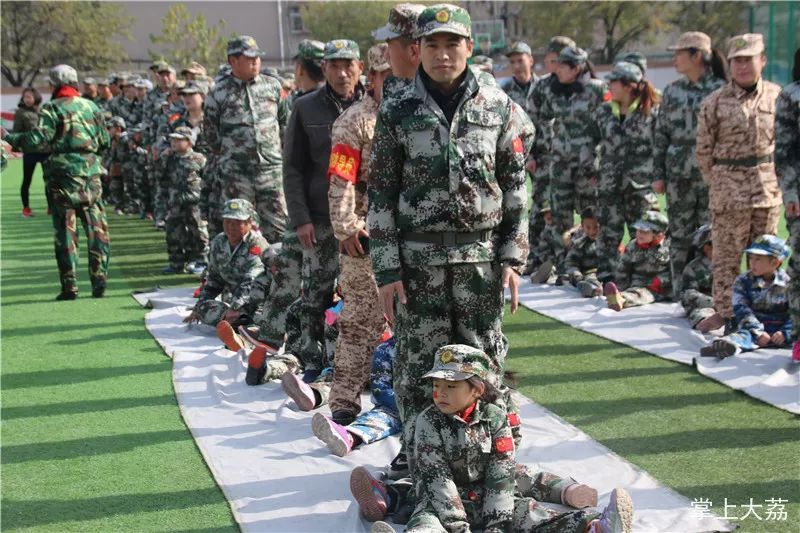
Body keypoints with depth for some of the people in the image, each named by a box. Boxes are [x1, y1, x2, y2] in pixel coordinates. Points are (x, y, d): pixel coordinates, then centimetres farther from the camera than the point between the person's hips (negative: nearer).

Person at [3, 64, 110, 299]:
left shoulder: (51, 109, -6)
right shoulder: (91, 107, 8)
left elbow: (38, 139, -14)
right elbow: (105, 142, 10)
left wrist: (11, 139, -3)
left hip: (62, 173, -3)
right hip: (91, 172, 3)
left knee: (65, 229, 2)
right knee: (96, 229, 8)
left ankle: (69, 286, 1)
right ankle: (99, 281, 5)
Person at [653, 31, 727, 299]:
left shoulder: (720, 90, -2)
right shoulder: (672, 91, 10)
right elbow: (661, 134, 12)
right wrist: (658, 174, 7)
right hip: (678, 174, 4)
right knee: (679, 236, 6)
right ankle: (680, 294, 13)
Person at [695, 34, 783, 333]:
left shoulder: (776, 95, 5)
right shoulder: (715, 102, -3)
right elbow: (703, 150, 2)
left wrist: (770, 175, 8)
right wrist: (718, 183, 5)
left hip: (768, 187, 3)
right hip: (728, 189, -3)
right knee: (726, 254, 0)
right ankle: (724, 311, 9)